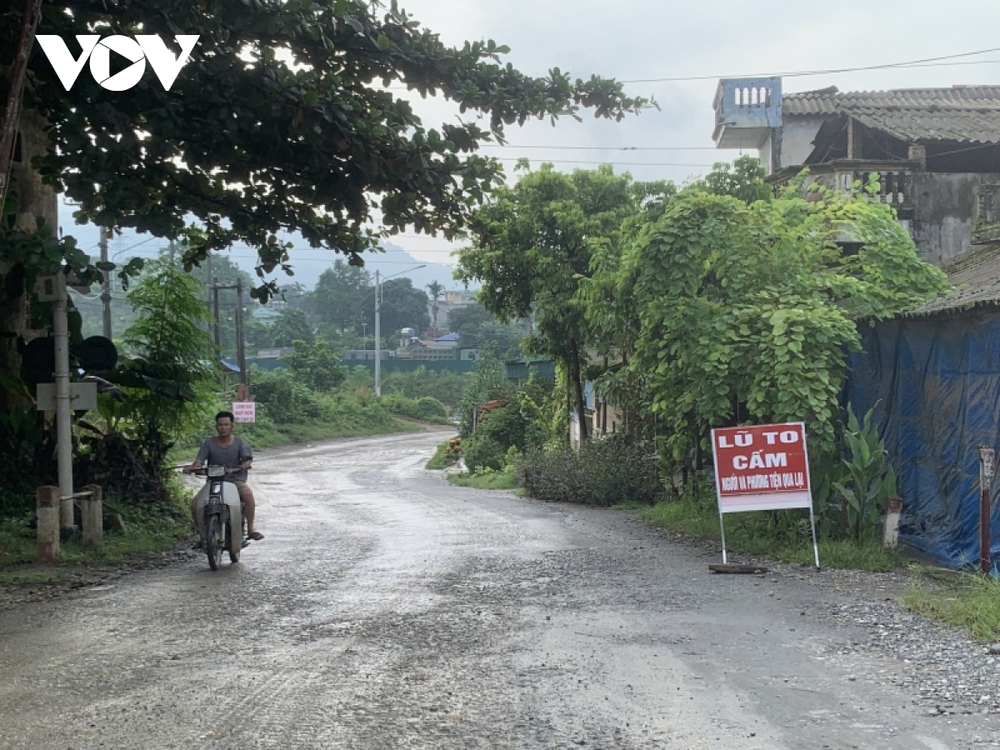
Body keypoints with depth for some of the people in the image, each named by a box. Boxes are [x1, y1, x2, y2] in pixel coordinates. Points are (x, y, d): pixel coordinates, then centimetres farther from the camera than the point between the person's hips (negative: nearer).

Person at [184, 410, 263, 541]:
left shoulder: (240, 442, 7)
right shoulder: (209, 443, 9)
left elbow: (247, 460, -6)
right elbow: (199, 460, -2)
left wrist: (244, 466, -31)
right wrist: (193, 467, -25)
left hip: (236, 480, -2)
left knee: (248, 494, -34)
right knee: (195, 502, -20)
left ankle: (250, 528, -25)